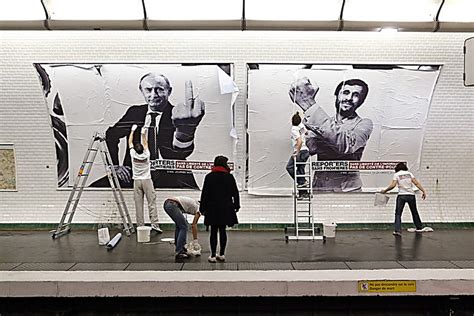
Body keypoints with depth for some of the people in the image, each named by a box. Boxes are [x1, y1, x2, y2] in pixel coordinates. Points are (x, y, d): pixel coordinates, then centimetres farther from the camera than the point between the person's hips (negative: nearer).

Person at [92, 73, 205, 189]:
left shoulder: (175, 116, -5)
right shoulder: (134, 112, 9)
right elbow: (111, 135, 19)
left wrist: (185, 133, -46)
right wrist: (114, 165, 6)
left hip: (170, 178, -4)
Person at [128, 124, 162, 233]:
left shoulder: (133, 155, -4)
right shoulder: (146, 155, -5)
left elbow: (130, 142, 11)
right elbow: (145, 143, 14)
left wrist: (132, 131, 21)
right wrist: (143, 134, 23)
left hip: (137, 182, 1)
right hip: (147, 180, -1)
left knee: (138, 204, 2)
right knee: (152, 202, -3)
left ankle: (140, 226, 4)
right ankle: (154, 224, -10)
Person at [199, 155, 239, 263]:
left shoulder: (209, 177, -2)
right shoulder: (229, 177, -1)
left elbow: (204, 193, -1)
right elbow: (235, 193, 4)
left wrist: (202, 208, 5)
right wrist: (236, 206, 14)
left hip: (213, 208, -1)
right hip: (226, 208, 1)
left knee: (214, 231, 4)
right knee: (222, 231, 9)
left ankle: (213, 255, 6)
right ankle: (222, 254, 16)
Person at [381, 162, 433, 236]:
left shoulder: (396, 174, 2)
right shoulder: (409, 173, 10)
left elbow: (393, 185, -10)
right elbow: (416, 183, 1)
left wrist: (385, 191, -1)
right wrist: (423, 191, 1)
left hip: (401, 195, -3)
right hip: (411, 195, 3)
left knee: (398, 213, -1)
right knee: (414, 212, 20)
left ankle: (397, 230, -13)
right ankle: (419, 227, 34)